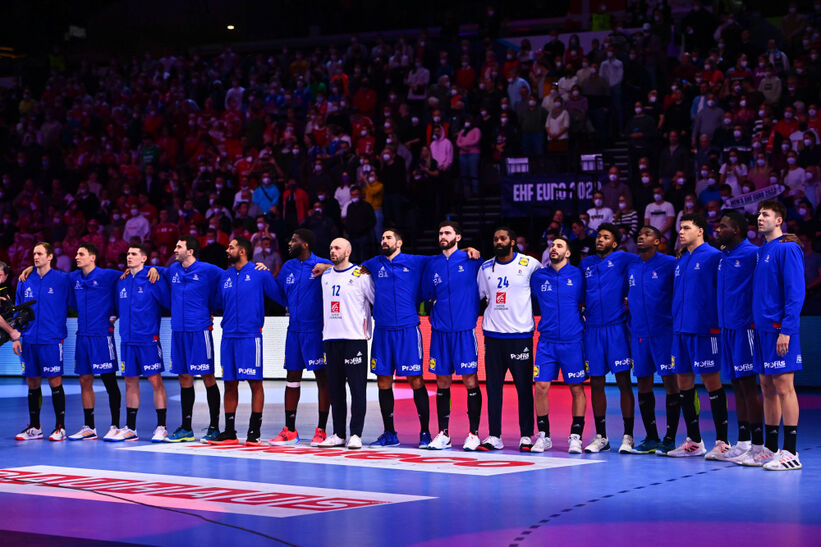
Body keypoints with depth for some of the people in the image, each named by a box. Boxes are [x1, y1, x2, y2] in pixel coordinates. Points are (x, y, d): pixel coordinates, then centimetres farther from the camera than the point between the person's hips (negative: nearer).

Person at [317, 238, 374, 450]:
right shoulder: (325, 276, 14)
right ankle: (338, 434, 12)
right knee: (335, 389, 7)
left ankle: (356, 434, -3)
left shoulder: (361, 276, -4)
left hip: (355, 338, -6)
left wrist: (368, 329, 0)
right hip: (331, 338, 6)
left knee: (357, 388, -5)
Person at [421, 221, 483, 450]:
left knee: (470, 381, -3)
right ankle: (443, 434, 14)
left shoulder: (471, 260, 0)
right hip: (440, 330, 4)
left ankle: (473, 434, 4)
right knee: (442, 383, 6)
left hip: (464, 330, -3)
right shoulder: (432, 265, 10)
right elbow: (426, 296, 20)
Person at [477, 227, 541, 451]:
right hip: (493, 334, 3)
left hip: (521, 334, -3)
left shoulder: (530, 265, -1)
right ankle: (494, 436, 7)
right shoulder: (485, 268, 10)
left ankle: (526, 435, 8)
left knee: (524, 386, 0)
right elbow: (478, 296, 21)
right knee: (493, 386, 3)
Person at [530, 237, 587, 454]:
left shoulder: (578, 275, 2)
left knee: (577, 388, 1)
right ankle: (543, 435, 7)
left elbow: (586, 304, 8)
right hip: (547, 340, 2)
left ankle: (576, 436, 8)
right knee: (541, 386, -4)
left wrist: (586, 328, 3)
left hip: (572, 341, -2)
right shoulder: (538, 277, 8)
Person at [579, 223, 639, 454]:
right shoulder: (586, 264, 15)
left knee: (623, 381, -4)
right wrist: (581, 313, 10)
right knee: (596, 382, 6)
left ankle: (628, 436, -1)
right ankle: (600, 437, 13)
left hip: (616, 327, -4)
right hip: (592, 329, 4)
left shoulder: (621, 259, 1)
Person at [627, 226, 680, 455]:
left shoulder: (669, 264, -4)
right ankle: (651, 438, 15)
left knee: (670, 381, -4)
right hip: (638, 333, 6)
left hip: (663, 331, -6)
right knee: (643, 383, 7)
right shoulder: (631, 267, 13)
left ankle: (670, 438, 1)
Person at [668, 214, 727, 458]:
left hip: (704, 329, -8)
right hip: (681, 329, 8)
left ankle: (722, 441, -1)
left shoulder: (713, 257, -6)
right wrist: (676, 322, 17)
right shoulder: (681, 261, 17)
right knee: (683, 383, 8)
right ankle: (693, 442, 16)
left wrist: (719, 322, -13)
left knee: (711, 381, -6)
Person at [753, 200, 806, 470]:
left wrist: (786, 329, -19)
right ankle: (770, 448, 17)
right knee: (767, 388, 11)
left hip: (779, 329, -8)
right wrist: (755, 321, 14)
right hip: (762, 327, 8)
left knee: (783, 386, -8)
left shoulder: (787, 249, -9)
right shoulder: (760, 252, 16)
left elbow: (795, 293, -14)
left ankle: (790, 452, -6)